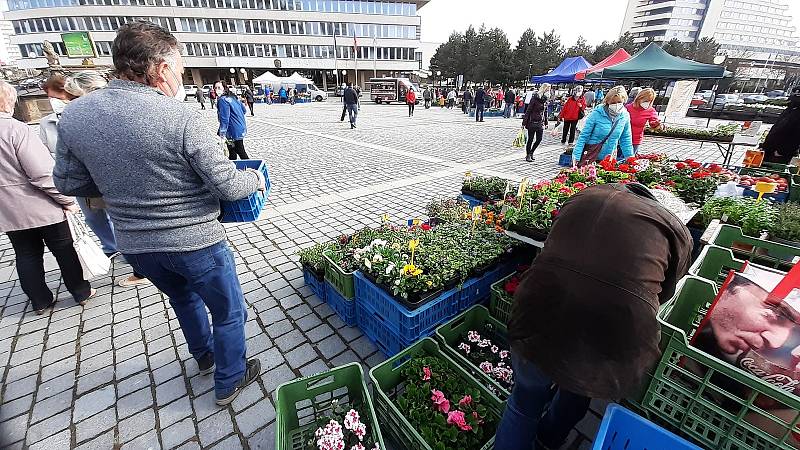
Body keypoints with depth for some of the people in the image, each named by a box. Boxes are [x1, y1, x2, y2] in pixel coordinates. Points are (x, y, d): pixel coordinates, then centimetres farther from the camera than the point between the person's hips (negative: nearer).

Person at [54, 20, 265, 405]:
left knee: (183, 297, 33)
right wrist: (255, 178, 0)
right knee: (229, 312, 17)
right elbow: (227, 186, -20)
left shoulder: (74, 114, -3)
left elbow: (69, 183, 6)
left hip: (135, 245, 6)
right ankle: (230, 382, 35)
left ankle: (204, 355, 54)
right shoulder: (180, 117, -22)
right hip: (196, 243, -6)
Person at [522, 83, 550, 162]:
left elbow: (545, 112, 17)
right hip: (532, 122, -6)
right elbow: (528, 111, -11)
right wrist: (524, 122, -13)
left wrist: (546, 123, 15)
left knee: (539, 139, 5)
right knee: (530, 140, 1)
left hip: (540, 123, 6)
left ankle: (531, 152, 25)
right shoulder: (535, 98, -10)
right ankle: (528, 156, 13)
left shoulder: (545, 100, 9)